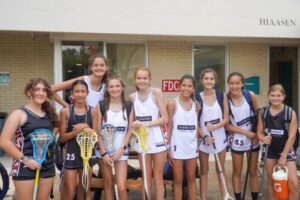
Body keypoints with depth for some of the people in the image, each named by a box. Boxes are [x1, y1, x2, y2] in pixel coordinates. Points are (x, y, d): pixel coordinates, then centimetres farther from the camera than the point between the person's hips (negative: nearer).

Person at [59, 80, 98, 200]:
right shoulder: (65, 111, -5)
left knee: (85, 189, 14)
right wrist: (76, 131, -22)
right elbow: (62, 137, -5)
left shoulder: (93, 111, 0)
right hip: (72, 153, -2)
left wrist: (85, 128, -19)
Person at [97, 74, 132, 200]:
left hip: (121, 151, 0)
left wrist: (122, 149, -8)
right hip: (105, 150, 0)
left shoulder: (128, 106, 2)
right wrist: (103, 152, -9)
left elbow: (130, 130, 3)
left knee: (122, 188, -7)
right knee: (108, 185, 8)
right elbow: (97, 131, -3)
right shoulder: (101, 105, -2)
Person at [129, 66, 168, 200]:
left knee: (157, 177, 7)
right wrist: (135, 125, -10)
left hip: (157, 139, -3)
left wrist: (147, 124, -19)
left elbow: (165, 118, -9)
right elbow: (134, 120, 11)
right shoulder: (132, 97, 4)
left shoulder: (156, 92, -6)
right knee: (146, 178, 12)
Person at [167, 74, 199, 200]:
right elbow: (169, 127, -5)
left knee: (191, 179, 14)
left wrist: (197, 144, 6)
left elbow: (196, 126, 11)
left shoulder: (196, 104, 6)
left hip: (192, 147, 3)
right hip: (177, 147, -3)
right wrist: (168, 149, -8)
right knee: (178, 180, 6)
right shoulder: (172, 103, -5)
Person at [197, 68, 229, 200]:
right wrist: (204, 136, -16)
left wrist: (215, 126, -20)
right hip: (203, 138, -1)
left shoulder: (222, 95, -2)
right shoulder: (197, 98, -7)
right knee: (204, 171, 10)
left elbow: (226, 118, -2)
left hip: (219, 136, 1)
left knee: (221, 169, 13)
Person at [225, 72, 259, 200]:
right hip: (237, 140, -2)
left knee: (253, 172, 14)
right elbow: (226, 125, -12)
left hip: (253, 140, 2)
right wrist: (246, 132, -17)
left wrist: (258, 134, -7)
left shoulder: (250, 95, -10)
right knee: (237, 172, 12)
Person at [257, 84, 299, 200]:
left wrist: (283, 155, -14)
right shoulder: (263, 112, -4)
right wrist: (263, 138, -23)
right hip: (271, 150, 3)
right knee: (271, 181, 14)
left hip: (286, 151, -3)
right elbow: (259, 132, 1)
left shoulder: (290, 113, -13)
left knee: (293, 183, -11)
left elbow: (291, 137, -13)